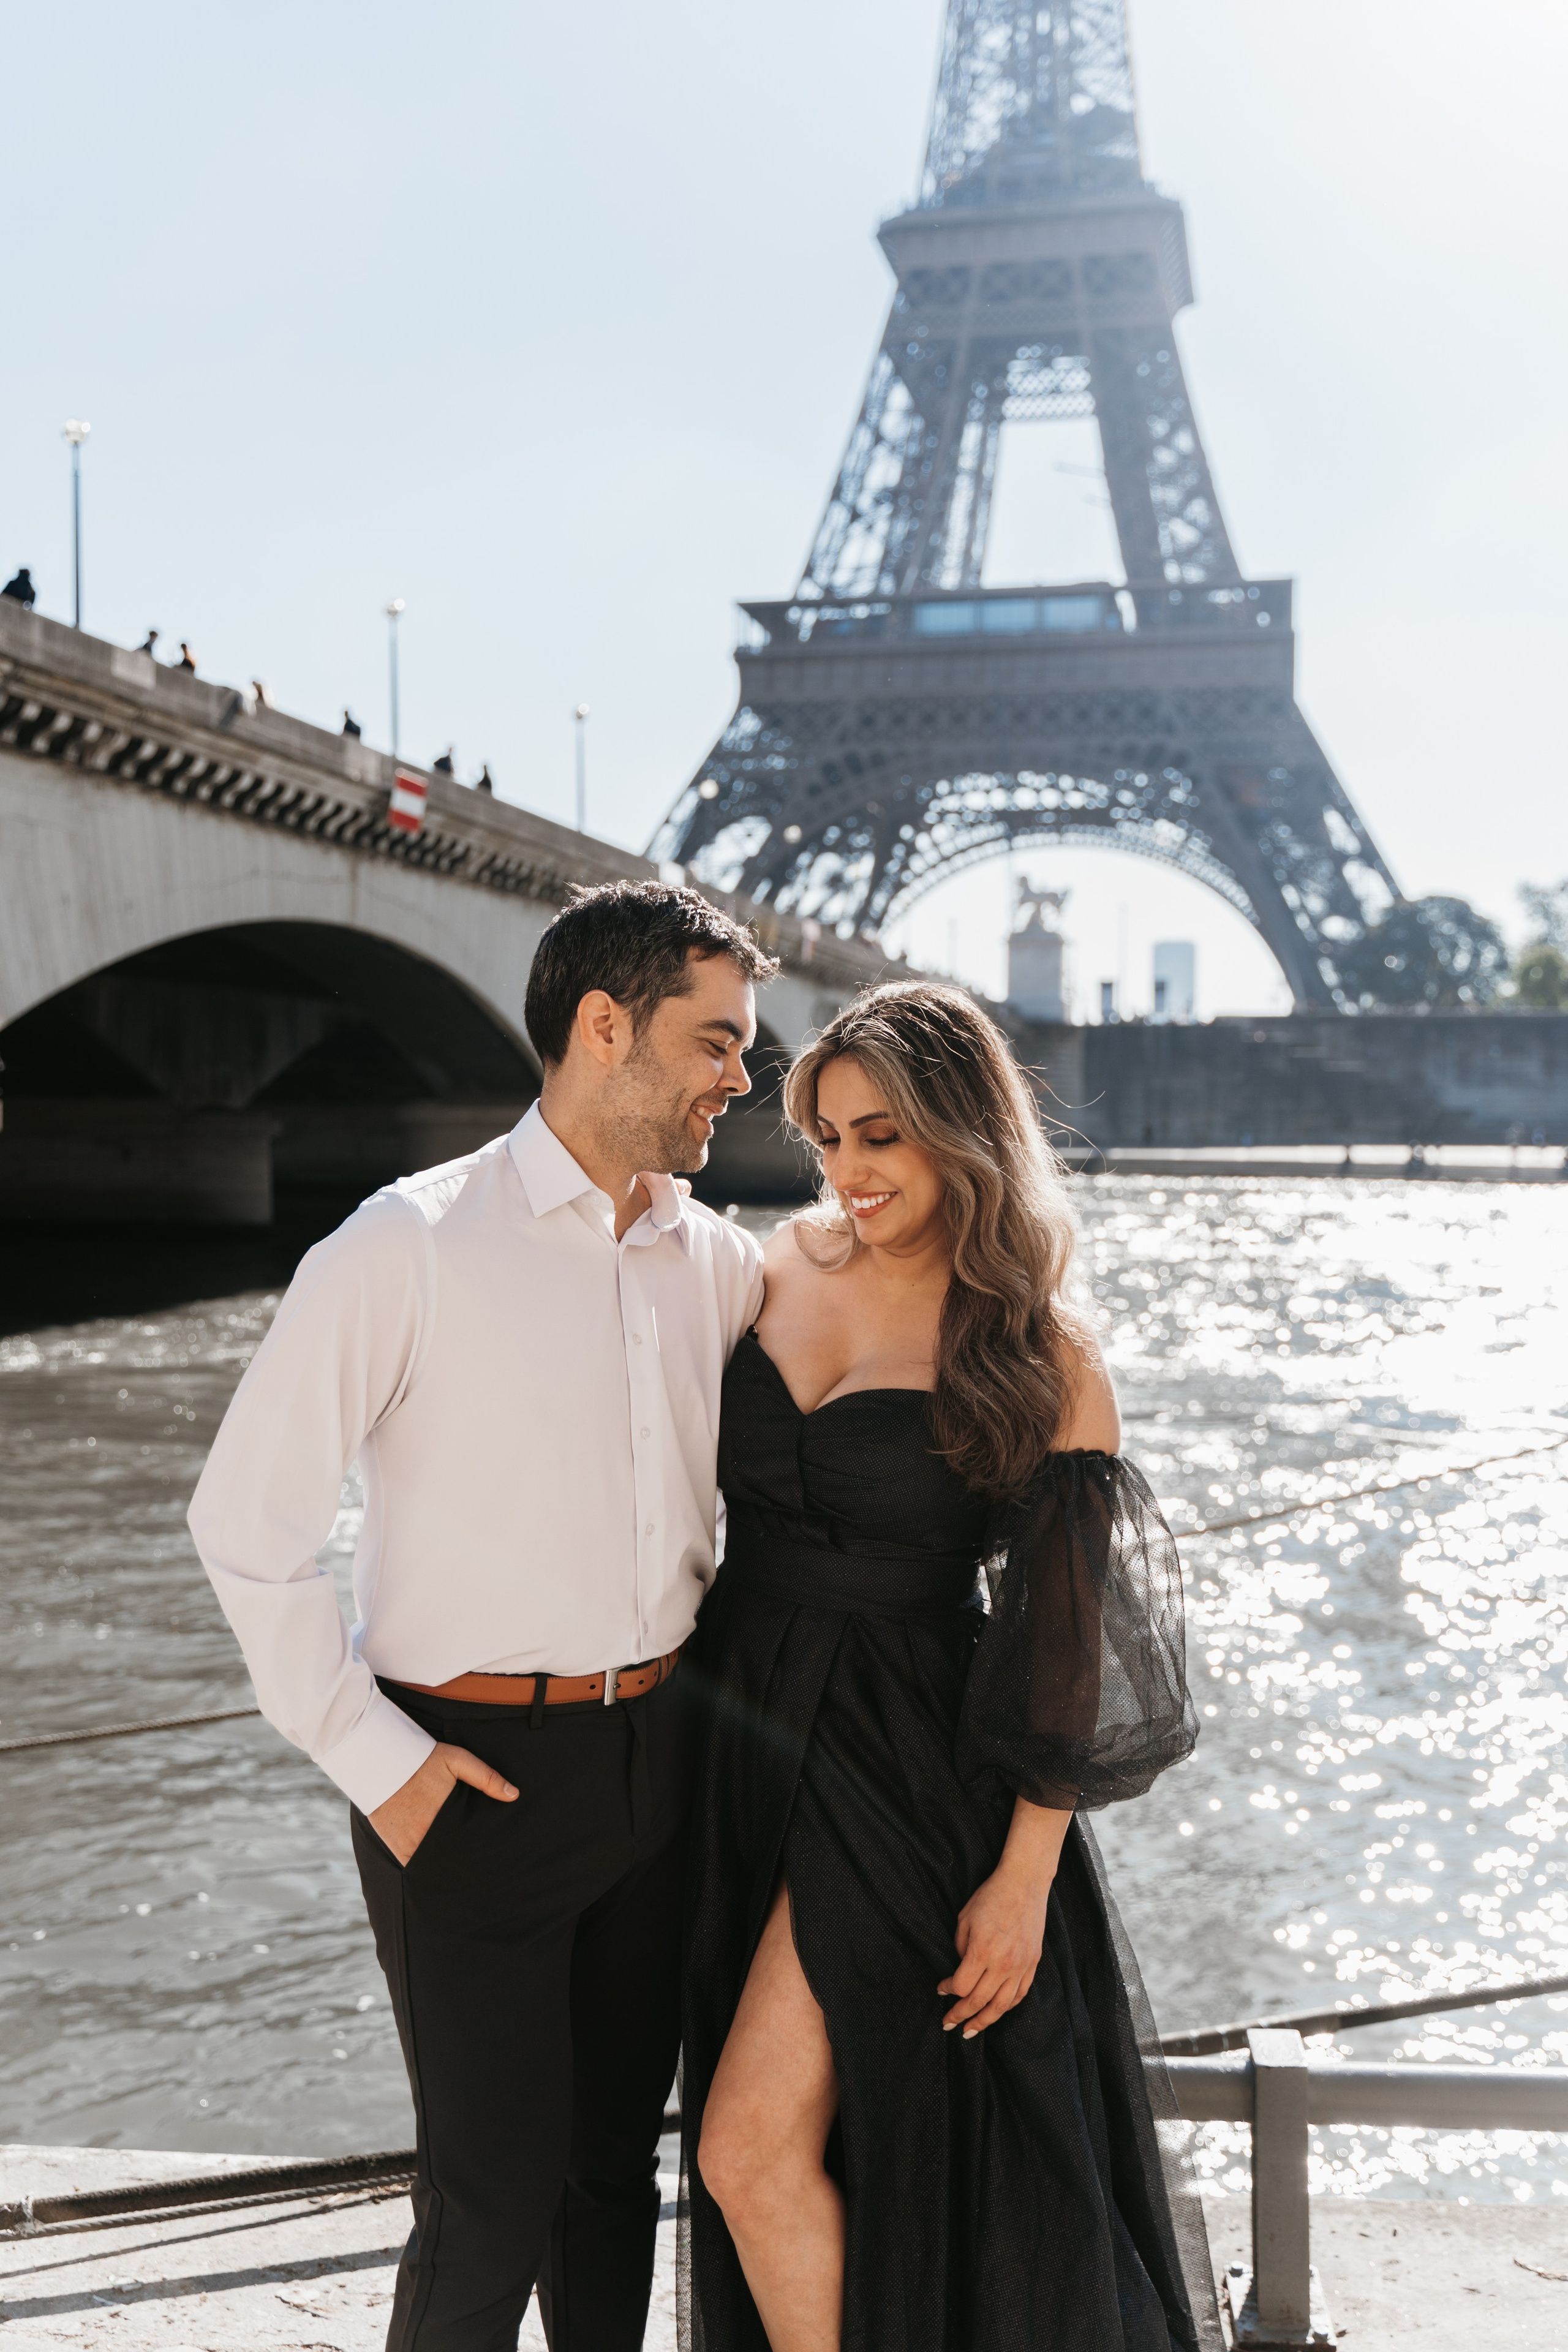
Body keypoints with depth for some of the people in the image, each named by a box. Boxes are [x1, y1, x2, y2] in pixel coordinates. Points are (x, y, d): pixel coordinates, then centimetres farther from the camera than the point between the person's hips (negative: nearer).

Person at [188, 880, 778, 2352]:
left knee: (616, 2162, 16)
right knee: (494, 2197, 1)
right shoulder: (414, 1248, -10)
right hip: (475, 1773, -5)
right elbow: (245, 1523, -9)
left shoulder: (724, 1265, 6)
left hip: (657, 1758, 5)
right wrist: (374, 1761, -10)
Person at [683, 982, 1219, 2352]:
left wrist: (1023, 1879, -13)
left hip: (899, 1776, -5)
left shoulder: (1043, 1359, -11)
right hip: (748, 1738, 6)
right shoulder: (788, 1265, 3)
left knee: (753, 2148, -8)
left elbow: (1062, 1638, -11)